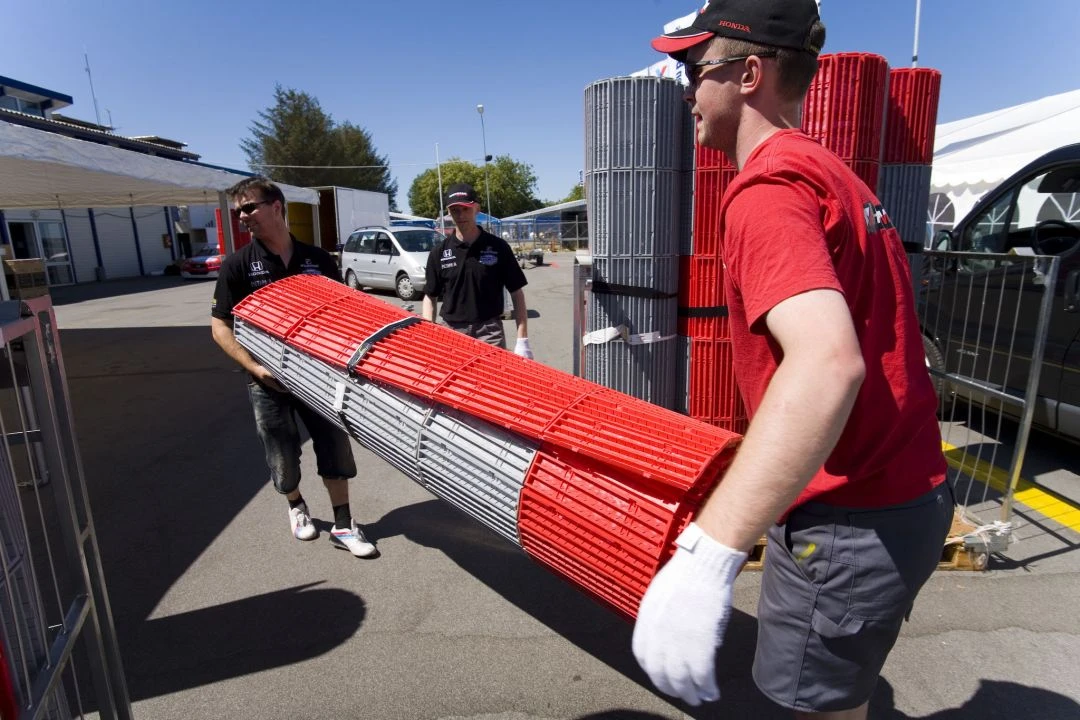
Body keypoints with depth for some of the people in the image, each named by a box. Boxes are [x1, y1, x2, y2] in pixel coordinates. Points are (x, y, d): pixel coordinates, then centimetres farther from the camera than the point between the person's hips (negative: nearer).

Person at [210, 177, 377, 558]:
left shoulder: (318, 259, -1)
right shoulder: (238, 264, -5)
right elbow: (220, 326, -4)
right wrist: (255, 368, -16)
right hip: (269, 379, -1)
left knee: (334, 444, 3)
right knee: (283, 455, 10)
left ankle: (343, 525, 16)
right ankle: (296, 506, 39)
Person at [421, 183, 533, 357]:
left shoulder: (498, 247, -2)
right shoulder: (439, 252, 3)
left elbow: (516, 293, 0)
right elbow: (430, 296, 9)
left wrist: (522, 339, -7)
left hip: (490, 332, -2)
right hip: (452, 333, 2)